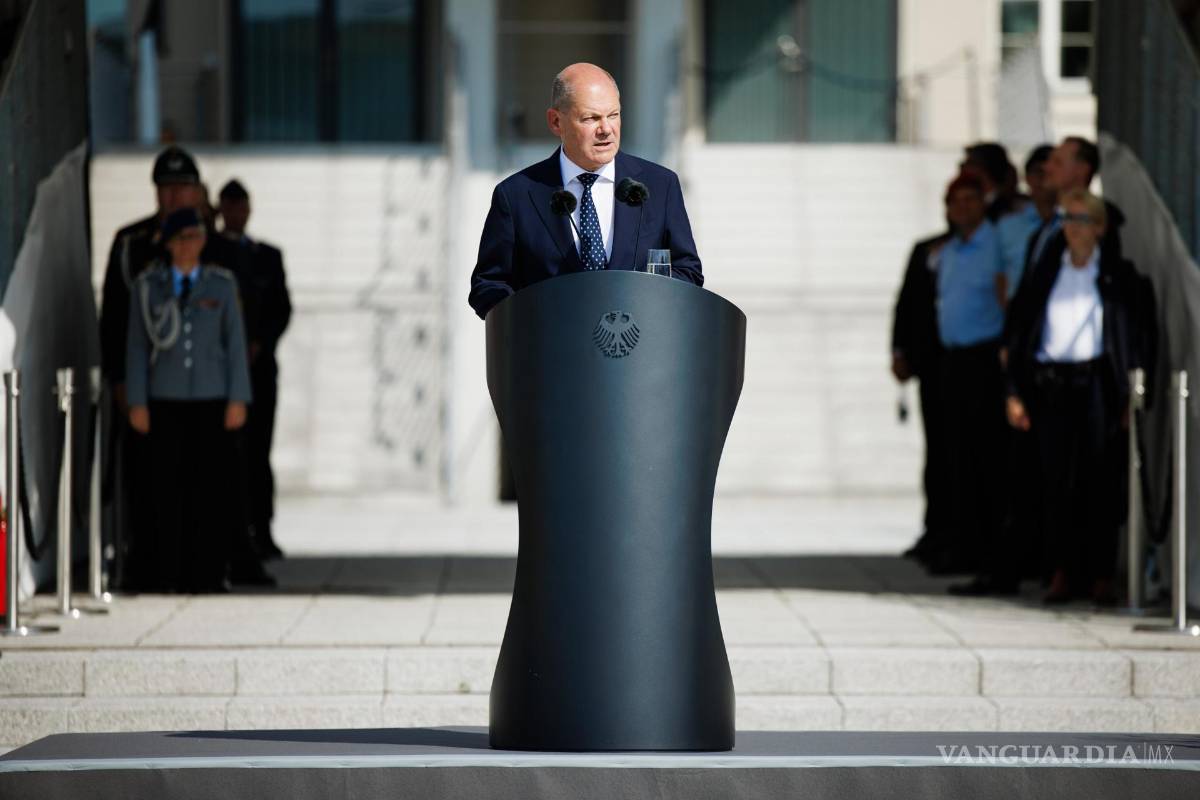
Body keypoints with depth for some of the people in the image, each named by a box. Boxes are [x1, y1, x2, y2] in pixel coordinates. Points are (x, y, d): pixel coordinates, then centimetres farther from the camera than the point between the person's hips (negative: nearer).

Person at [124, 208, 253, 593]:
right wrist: (136, 402, 0)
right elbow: (136, 346, 6)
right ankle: (160, 576, 1)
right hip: (165, 402, 0)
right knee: (163, 488, -4)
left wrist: (237, 399, -1)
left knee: (209, 487, -2)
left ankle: (206, 575, 4)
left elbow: (235, 344, 6)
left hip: (211, 401, 0)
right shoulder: (147, 286, 6)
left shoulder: (222, 284, 7)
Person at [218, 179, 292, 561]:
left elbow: (282, 308, 9)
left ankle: (261, 531, -4)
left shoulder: (268, 255, 14)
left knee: (257, 449, -3)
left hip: (257, 362, 1)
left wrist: (259, 344, -6)